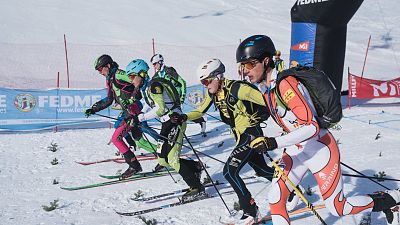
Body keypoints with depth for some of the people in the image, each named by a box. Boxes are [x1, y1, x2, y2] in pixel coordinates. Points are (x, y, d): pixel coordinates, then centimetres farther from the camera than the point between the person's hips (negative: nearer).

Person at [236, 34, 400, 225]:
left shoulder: (284, 84, -27)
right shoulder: (265, 87, 0)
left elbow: (312, 127, -29)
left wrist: (275, 143, -33)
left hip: (320, 148, -8)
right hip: (297, 150, 8)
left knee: (338, 209, 5)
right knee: (275, 199, -2)